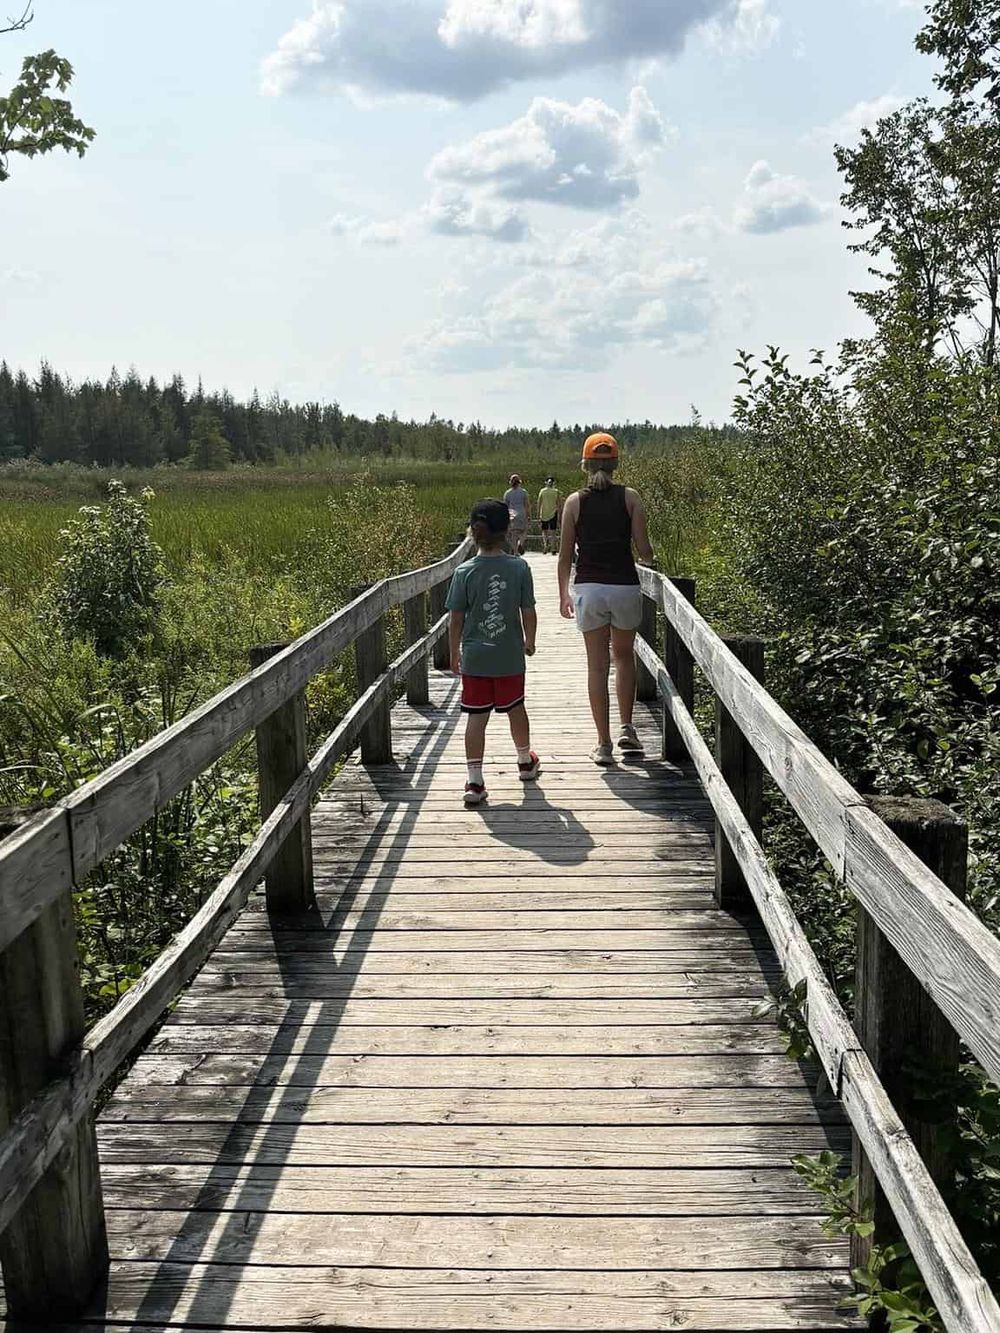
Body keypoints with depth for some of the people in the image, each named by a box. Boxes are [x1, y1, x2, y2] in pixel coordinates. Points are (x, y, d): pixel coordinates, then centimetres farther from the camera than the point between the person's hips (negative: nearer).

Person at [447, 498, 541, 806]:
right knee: (515, 708, 20)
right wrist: (529, 642, 15)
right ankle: (525, 761, 40)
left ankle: (474, 781, -1)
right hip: (510, 656, 1)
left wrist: (454, 654, 8)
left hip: (474, 658, -1)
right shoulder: (519, 567, -7)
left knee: (476, 717, 2)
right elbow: (529, 613, -3)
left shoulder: (464, 572, -9)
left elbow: (456, 620, -5)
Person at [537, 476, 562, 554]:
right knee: (553, 532, 4)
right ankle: (553, 549, 0)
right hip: (553, 513, 0)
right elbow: (559, 505, -1)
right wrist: (560, 515, 6)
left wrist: (538, 516, 2)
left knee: (544, 531, 11)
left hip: (544, 515, 0)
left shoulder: (542, 491, 0)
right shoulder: (556, 492, 0)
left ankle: (545, 544, -14)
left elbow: (539, 504, -2)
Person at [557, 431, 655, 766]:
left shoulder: (574, 502, 1)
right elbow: (644, 551, -3)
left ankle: (604, 744, 6)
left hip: (588, 588, 0)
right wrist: (647, 558, 21)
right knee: (624, 656, 21)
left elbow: (565, 556, 1)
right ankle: (626, 728, 18)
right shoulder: (630, 498, 0)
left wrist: (563, 595, 12)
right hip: (625, 586, 0)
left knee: (597, 664, 5)